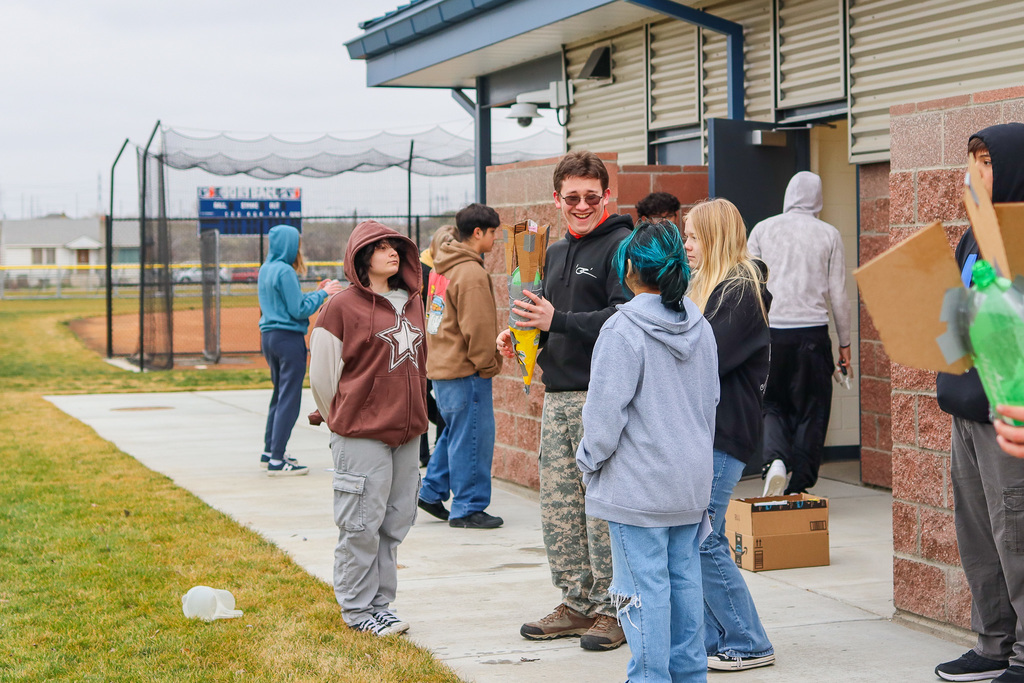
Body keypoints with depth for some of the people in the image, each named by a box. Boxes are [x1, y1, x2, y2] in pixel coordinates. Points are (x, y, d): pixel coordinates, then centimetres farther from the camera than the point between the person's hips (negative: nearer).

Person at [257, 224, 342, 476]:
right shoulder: (285, 271, -15)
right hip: (289, 339, -9)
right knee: (289, 398, -6)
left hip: (268, 336, 9)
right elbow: (299, 310, -16)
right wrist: (322, 294, -5)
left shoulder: (265, 270, 12)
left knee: (279, 394, 20)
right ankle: (277, 460, -7)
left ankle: (269, 451, 25)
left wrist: (316, 293, 14)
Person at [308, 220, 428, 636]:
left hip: (407, 433, 6)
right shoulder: (342, 307, -7)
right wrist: (344, 422, 6)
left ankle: (380, 603, 22)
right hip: (361, 436, -6)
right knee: (361, 525, -2)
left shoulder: (412, 304, 12)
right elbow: (322, 376, -3)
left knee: (395, 522, 11)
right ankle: (357, 609, 10)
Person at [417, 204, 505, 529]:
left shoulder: (442, 267, 13)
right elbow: (476, 328, -19)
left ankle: (432, 492, 25)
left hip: (441, 365, 10)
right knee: (471, 438, -2)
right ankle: (467, 509, 3)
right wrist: (487, 365, -8)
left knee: (456, 432, 21)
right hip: (465, 370, -10)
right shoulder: (472, 273, -18)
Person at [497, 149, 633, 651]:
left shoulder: (621, 247, -8)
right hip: (557, 397, 8)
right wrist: (521, 333, 9)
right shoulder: (555, 253, 19)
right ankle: (577, 604, 20)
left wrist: (557, 321, -24)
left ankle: (612, 609, 6)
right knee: (558, 507, 10)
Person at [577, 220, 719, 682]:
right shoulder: (700, 328, 7)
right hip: (691, 480, 7)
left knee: (643, 585, -1)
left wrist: (590, 459, -1)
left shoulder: (624, 329, -16)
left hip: (638, 485, -7)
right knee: (684, 578, 14)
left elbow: (606, 408, -16)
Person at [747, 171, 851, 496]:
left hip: (770, 331, 1)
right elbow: (838, 294, 4)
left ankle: (775, 460, -13)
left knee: (772, 404, 13)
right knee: (810, 411, 8)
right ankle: (799, 487, 7)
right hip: (813, 331, -1)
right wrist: (845, 342, 12)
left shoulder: (763, 230, 5)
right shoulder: (828, 235, 3)